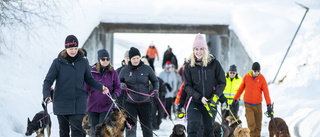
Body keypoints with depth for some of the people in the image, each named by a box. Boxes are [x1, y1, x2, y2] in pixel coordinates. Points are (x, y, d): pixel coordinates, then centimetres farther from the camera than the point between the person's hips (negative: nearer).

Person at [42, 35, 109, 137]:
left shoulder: (83, 62, 3)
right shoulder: (58, 62, -3)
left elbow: (89, 79, 14)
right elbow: (48, 80, -3)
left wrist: (100, 87, -4)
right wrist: (47, 95, -20)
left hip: (78, 102, 0)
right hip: (62, 103, 0)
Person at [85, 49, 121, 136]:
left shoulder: (113, 73, 2)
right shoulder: (91, 71, 0)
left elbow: (118, 88, 8)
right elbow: (86, 87, 6)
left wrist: (115, 94, -12)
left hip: (106, 107, -1)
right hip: (92, 106, 1)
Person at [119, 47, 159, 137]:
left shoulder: (147, 69, 2)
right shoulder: (125, 70, 3)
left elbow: (155, 81, 12)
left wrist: (155, 90, -5)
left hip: (145, 102, 1)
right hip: (130, 103, 0)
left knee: (147, 126, 8)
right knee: (130, 127, -5)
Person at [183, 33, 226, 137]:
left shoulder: (214, 63, -1)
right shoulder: (189, 65, 0)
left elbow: (222, 82, 2)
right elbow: (187, 86, 0)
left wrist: (215, 97, -12)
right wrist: (199, 97, -15)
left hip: (210, 103, 1)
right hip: (194, 102, -1)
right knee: (193, 127, -14)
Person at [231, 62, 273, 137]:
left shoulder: (262, 78, -5)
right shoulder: (246, 77, -2)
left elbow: (266, 92, -10)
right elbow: (240, 89, 11)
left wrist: (269, 105, -19)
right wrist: (235, 99, 15)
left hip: (257, 105, 1)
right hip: (248, 105, -1)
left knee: (258, 125, 6)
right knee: (251, 124, -14)